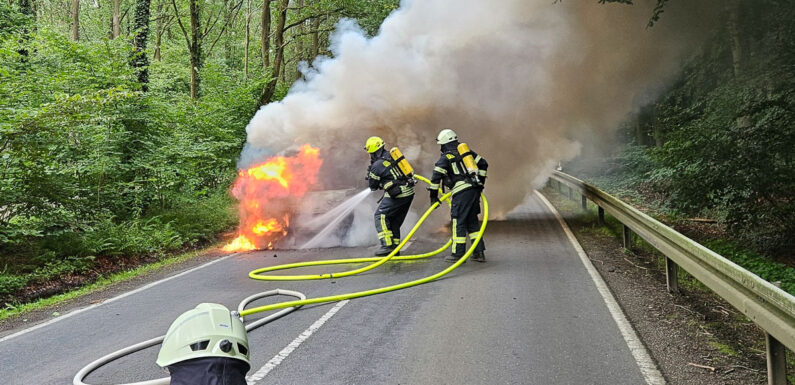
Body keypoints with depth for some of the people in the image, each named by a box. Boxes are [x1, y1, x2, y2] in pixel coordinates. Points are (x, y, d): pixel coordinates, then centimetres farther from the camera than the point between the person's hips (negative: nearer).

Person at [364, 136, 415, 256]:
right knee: (395, 220, 16)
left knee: (380, 215, -2)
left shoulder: (377, 166, -10)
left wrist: (369, 171, 20)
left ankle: (387, 245, -11)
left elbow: (373, 187, 4)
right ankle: (395, 248, 18)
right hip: (409, 192, 8)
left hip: (398, 195, -8)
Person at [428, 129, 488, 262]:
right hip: (475, 190, 7)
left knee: (459, 222, -1)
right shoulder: (467, 151, 18)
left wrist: (433, 195, -3)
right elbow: (483, 164, 19)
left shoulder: (446, 157, -2)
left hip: (461, 192, -7)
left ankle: (458, 254, 2)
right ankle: (479, 252, 16)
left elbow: (437, 176, -10)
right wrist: (480, 183, 25)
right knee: (473, 221, 15)